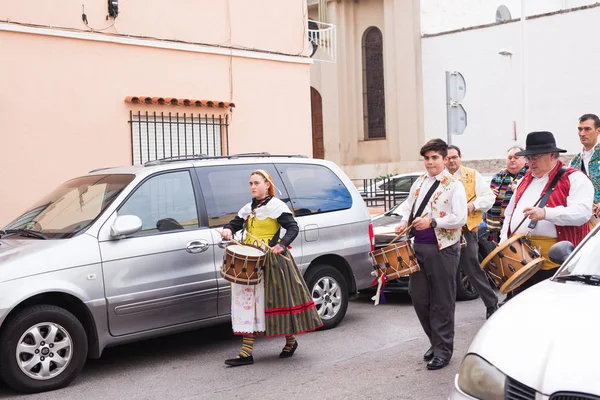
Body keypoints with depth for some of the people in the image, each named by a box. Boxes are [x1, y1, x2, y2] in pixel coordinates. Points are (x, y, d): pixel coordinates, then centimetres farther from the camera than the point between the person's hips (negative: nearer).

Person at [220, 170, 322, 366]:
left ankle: (290, 341, 25)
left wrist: (281, 245, -27)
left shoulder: (276, 206, -6)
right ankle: (246, 352, 0)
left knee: (278, 300, 2)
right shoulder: (248, 208, 16)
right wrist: (228, 230, -10)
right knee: (248, 301, 0)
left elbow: (293, 228, -11)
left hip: (271, 260, -7)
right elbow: (235, 223, 14)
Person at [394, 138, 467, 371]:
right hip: (419, 246, 7)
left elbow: (460, 218, -14)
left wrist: (432, 222, -20)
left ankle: (443, 350, 13)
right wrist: (405, 222, 5)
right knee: (418, 296, 10)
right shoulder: (419, 182, 13)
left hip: (443, 248, -6)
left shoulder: (453, 185, -6)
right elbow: (408, 205, 25)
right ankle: (435, 341, 28)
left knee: (442, 301, 1)